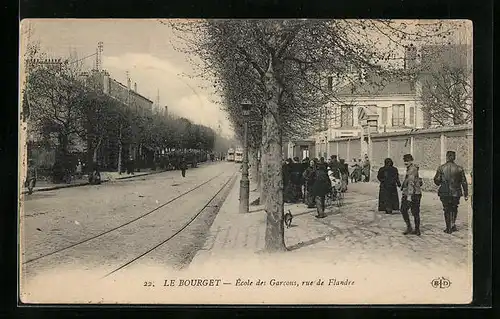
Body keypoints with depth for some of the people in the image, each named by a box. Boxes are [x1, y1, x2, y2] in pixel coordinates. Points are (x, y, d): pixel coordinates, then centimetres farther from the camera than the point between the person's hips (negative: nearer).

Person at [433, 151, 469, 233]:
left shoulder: (441, 168, -5)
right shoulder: (459, 168, -3)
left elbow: (436, 180, -2)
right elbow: (464, 182, 0)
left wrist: (440, 184, 21)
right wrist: (466, 194, 5)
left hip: (444, 193, 0)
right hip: (456, 193, 0)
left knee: (447, 210, 10)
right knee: (454, 209, 21)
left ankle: (448, 228, 11)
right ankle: (453, 224, 13)